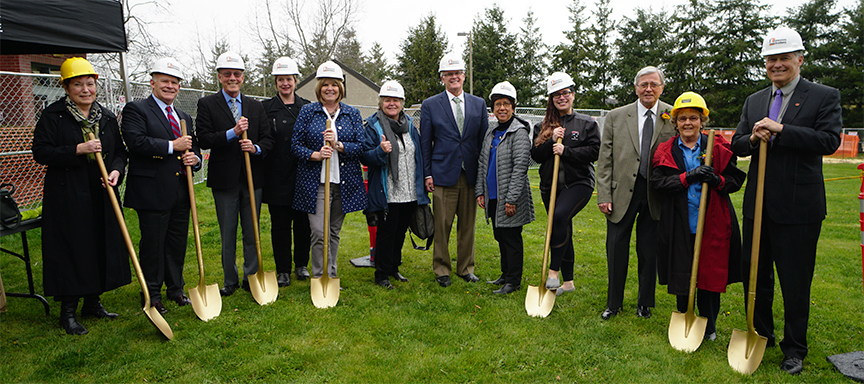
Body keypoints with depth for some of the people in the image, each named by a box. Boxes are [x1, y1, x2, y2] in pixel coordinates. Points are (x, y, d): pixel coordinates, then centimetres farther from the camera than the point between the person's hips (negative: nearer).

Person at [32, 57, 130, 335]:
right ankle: (68, 312, 12)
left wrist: (116, 170, -8)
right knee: (71, 249, -1)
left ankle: (92, 302, 26)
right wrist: (78, 150, -21)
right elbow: (40, 152, -9)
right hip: (67, 196, -4)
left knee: (102, 247, 10)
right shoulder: (53, 115, -3)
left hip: (101, 196, 5)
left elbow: (120, 151, 12)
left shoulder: (107, 117, 10)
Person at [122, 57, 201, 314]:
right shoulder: (136, 110, -2)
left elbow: (193, 147, 25)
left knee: (178, 243, 14)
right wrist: (172, 146, -18)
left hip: (181, 191, 6)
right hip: (153, 192, -6)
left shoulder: (184, 117, 19)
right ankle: (152, 296, 17)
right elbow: (136, 141, -18)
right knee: (153, 245, 3)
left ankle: (176, 289, 29)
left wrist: (194, 158, 2)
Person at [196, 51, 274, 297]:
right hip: (224, 179, -2)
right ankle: (230, 281, 22)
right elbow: (203, 139, -9)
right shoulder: (207, 104, 2)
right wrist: (233, 132, -20)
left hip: (253, 178, 2)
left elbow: (268, 139, 8)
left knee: (252, 232, 8)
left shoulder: (255, 106, 12)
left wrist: (256, 147, -13)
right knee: (227, 234, 8)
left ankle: (251, 278, 21)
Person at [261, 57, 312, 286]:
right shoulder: (266, 108, 3)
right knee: (280, 225, 5)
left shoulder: (307, 107, 10)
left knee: (303, 223, 8)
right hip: (278, 177, -2)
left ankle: (301, 265, 25)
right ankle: (283, 270, 16)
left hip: (303, 175, 2)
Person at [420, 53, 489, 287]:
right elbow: (425, 143, 3)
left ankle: (465, 268, 24)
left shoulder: (479, 104, 11)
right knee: (442, 226, 1)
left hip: (471, 175, 3)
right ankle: (442, 270, 16)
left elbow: (484, 141, 11)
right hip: (443, 175, -2)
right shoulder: (430, 105, 4)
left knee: (468, 225, 10)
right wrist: (427, 174, -3)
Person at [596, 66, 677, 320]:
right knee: (616, 251, 5)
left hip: (656, 195, 0)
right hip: (622, 193, 0)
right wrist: (604, 195, -5)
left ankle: (645, 303, 29)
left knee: (649, 252, 10)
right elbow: (605, 160, 2)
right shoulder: (616, 117, 4)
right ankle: (613, 303, 23)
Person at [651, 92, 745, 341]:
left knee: (711, 274, 6)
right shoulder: (666, 151, 5)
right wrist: (687, 177, -19)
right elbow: (658, 182, -6)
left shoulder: (718, 147, 5)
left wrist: (717, 180, -16)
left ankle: (709, 327, 26)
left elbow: (736, 179, 5)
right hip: (680, 225, 0)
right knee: (681, 274, 7)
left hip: (712, 223, 0)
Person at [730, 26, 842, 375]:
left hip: (798, 206, -5)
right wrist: (753, 138, -12)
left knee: (795, 282, 5)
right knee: (754, 273, 14)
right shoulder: (754, 101, 12)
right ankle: (762, 336, 33)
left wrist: (781, 129, -22)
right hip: (758, 203, 5)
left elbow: (830, 140, -15)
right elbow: (737, 145, 9)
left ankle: (794, 349, 23)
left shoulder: (824, 97, -1)